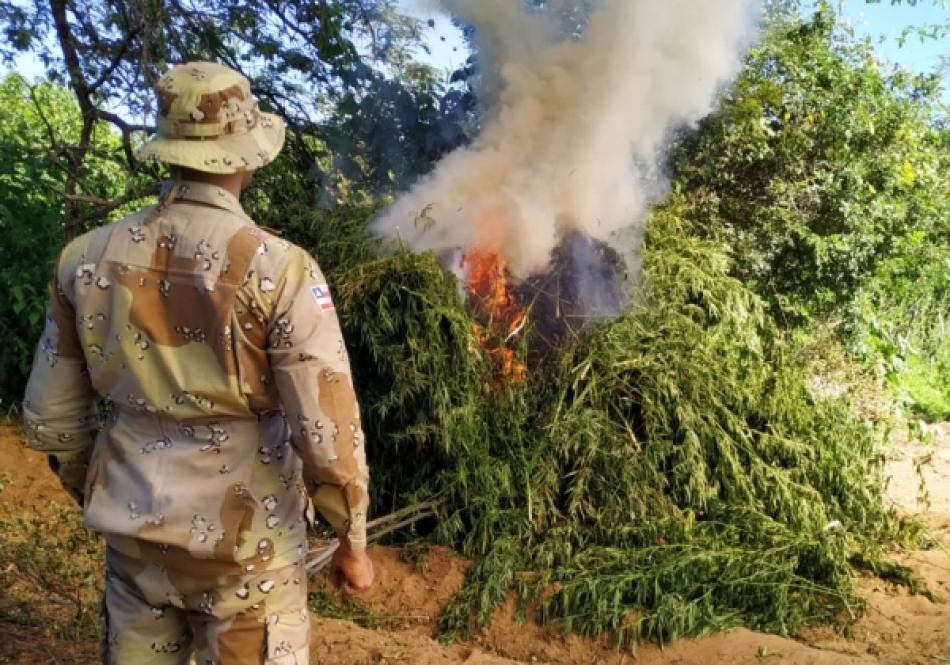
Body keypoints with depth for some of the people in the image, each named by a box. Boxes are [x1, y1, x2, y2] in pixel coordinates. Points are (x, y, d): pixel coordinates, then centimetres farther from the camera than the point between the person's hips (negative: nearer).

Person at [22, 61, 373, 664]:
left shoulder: (89, 257, -4)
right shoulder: (278, 268, -18)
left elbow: (51, 417, 5)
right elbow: (328, 429, -17)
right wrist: (352, 540, -2)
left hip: (134, 536, 5)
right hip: (244, 542, -4)